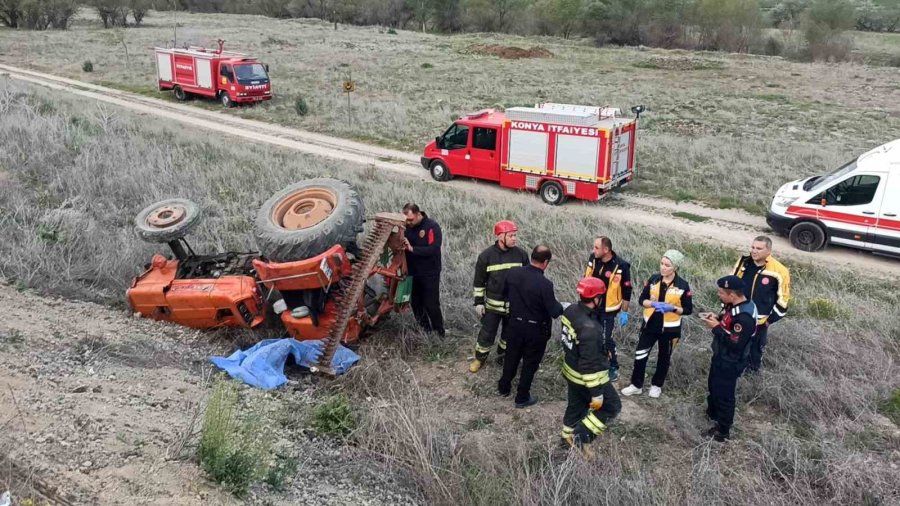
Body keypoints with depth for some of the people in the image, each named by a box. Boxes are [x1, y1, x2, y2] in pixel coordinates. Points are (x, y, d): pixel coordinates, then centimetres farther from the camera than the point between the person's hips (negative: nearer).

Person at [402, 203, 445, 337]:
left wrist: (412, 249, -31)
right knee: (416, 304, 14)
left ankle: (439, 334, 12)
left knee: (431, 305, -2)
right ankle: (424, 332, 28)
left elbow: (433, 249, -25)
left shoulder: (432, 226, -16)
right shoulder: (407, 226, -1)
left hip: (429, 274, -6)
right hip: (413, 273, 6)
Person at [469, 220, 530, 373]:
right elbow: (479, 281, -4)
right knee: (487, 334, 8)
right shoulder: (486, 255, -13)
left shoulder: (521, 254, -7)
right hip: (493, 305, -2)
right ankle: (480, 358, 31)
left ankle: (503, 357, 40)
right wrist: (479, 302, -4)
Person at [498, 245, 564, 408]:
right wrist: (560, 306, 1)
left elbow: (505, 295, 5)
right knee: (530, 363, 14)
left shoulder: (512, 273, -11)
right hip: (536, 329, -5)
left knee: (511, 356, 24)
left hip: (515, 323, 5)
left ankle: (504, 387, 42)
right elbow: (554, 312, -21)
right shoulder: (545, 284, -28)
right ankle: (522, 398, 26)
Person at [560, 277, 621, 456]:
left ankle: (568, 436, 46)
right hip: (587, 376, -8)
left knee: (576, 404, 28)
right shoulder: (589, 328, -36)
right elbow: (591, 365, -31)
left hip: (571, 370, 8)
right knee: (611, 406, 13)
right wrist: (596, 393, -22)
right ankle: (581, 436, 13)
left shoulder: (571, 310, -9)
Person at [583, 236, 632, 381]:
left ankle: (613, 368, 18)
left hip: (608, 309, -5)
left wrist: (624, 312, -9)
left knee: (606, 339, -1)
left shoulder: (621, 266, -22)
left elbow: (626, 291, -13)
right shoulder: (593, 259, -8)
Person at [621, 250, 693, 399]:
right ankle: (636, 385, 21)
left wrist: (672, 308, -23)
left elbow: (688, 309, -7)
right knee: (640, 355, 5)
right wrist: (653, 304, -20)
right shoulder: (653, 279, -5)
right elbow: (642, 300, 0)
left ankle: (656, 385, 35)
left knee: (664, 358, 16)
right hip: (650, 325, 2)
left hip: (669, 328, -2)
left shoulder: (683, 285, -13)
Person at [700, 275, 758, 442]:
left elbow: (734, 344, -32)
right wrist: (717, 319, -4)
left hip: (730, 363, -10)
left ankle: (723, 431, 24)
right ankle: (713, 414, 50)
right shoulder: (734, 305, -3)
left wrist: (716, 327, -27)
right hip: (721, 357, 10)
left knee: (724, 395, 7)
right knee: (714, 387, 27)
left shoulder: (744, 316, -33)